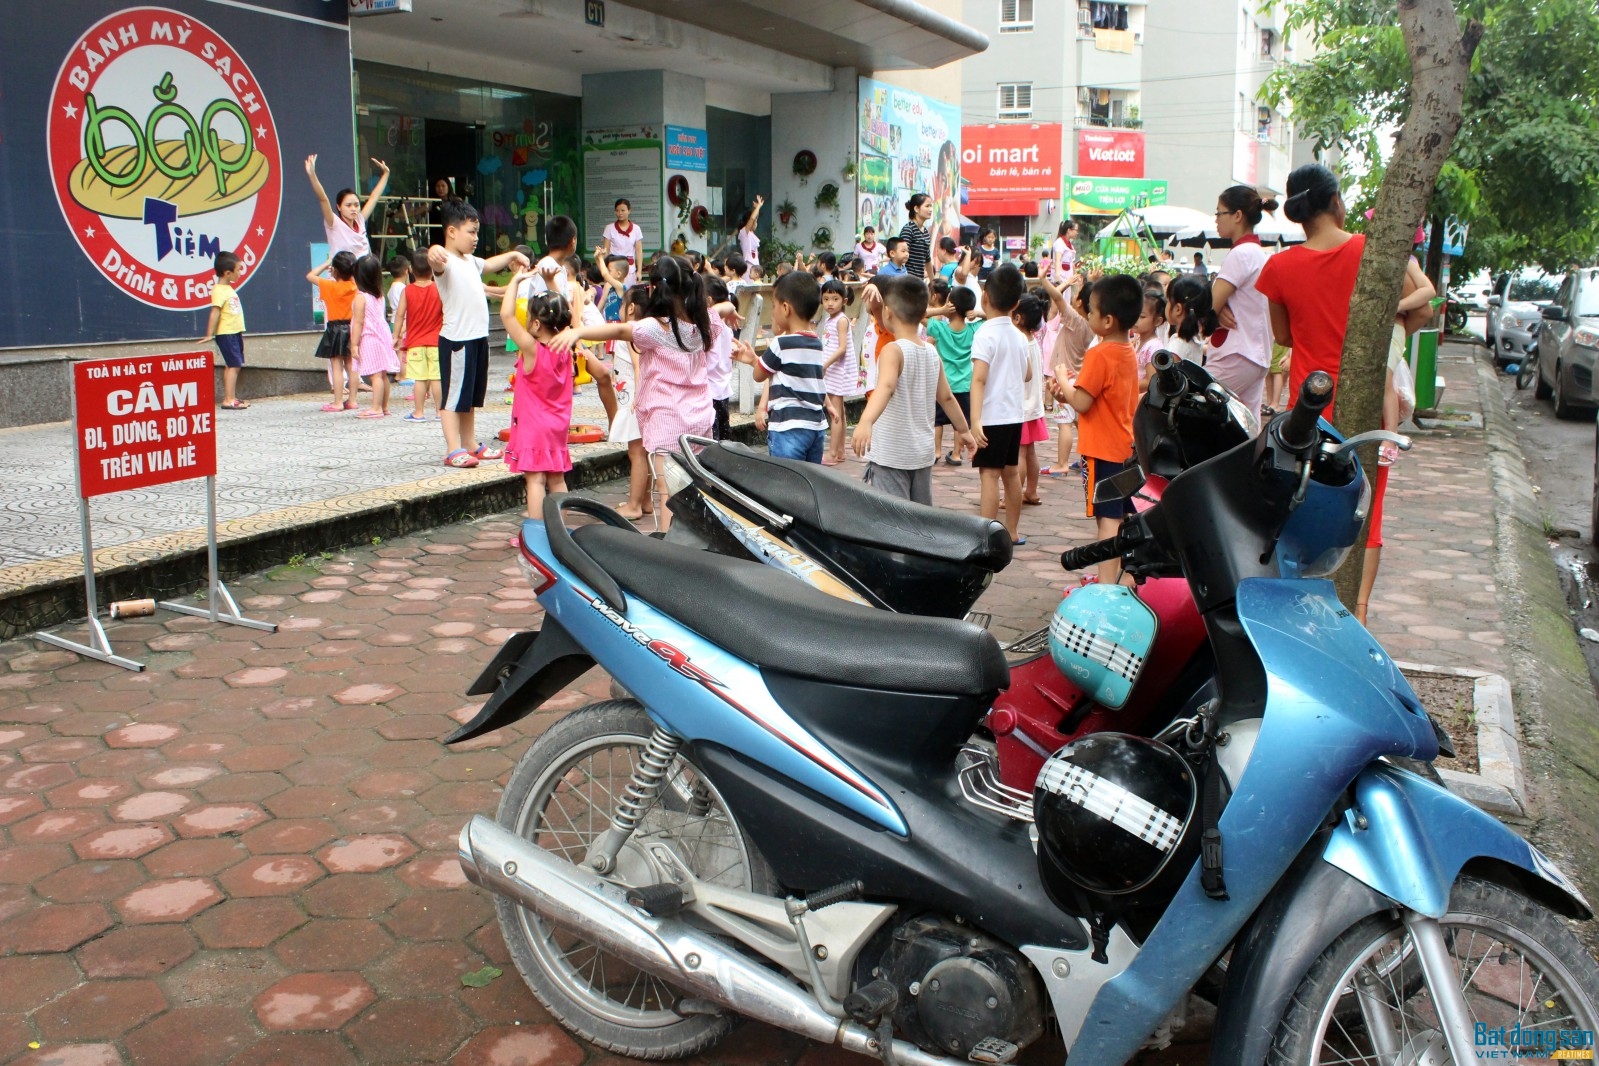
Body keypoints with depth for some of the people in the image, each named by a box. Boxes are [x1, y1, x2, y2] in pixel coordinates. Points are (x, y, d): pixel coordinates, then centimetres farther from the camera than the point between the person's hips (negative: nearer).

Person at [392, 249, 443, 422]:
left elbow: (400, 315, -2)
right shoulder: (438, 289, -3)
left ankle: (419, 412, 2)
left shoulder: (407, 291, -2)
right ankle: (440, 410, 7)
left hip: (415, 342, 0)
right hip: (436, 342, 0)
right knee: (437, 377, 2)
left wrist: (396, 336, 5)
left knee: (419, 379, -1)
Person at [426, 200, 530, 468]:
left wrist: (513, 255, 41)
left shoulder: (470, 261, 17)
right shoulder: (445, 262, -13)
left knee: (471, 397, 16)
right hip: (457, 340, -9)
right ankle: (453, 450, -4)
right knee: (454, 396, -5)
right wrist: (434, 252, -59)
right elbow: (435, 261, -37)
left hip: (478, 338, 9)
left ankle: (470, 444, 24)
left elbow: (490, 264, 38)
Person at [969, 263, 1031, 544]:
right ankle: (1011, 532, 23)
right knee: (1011, 473, 14)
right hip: (1014, 414, 7)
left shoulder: (986, 334, -13)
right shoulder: (1019, 336, 7)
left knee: (989, 474, -7)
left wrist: (975, 420, -28)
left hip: (992, 416, -7)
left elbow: (979, 379, -22)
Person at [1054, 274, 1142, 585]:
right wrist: (1070, 392, 9)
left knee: (1107, 518, -9)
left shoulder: (1098, 355, -18)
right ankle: (1116, 577, 26)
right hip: (1124, 446, 9)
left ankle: (1106, 586, -8)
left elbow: (1082, 402, -19)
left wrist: (1063, 383, -3)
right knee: (1121, 515, 15)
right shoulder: (1129, 353, 9)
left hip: (1101, 450, -9)